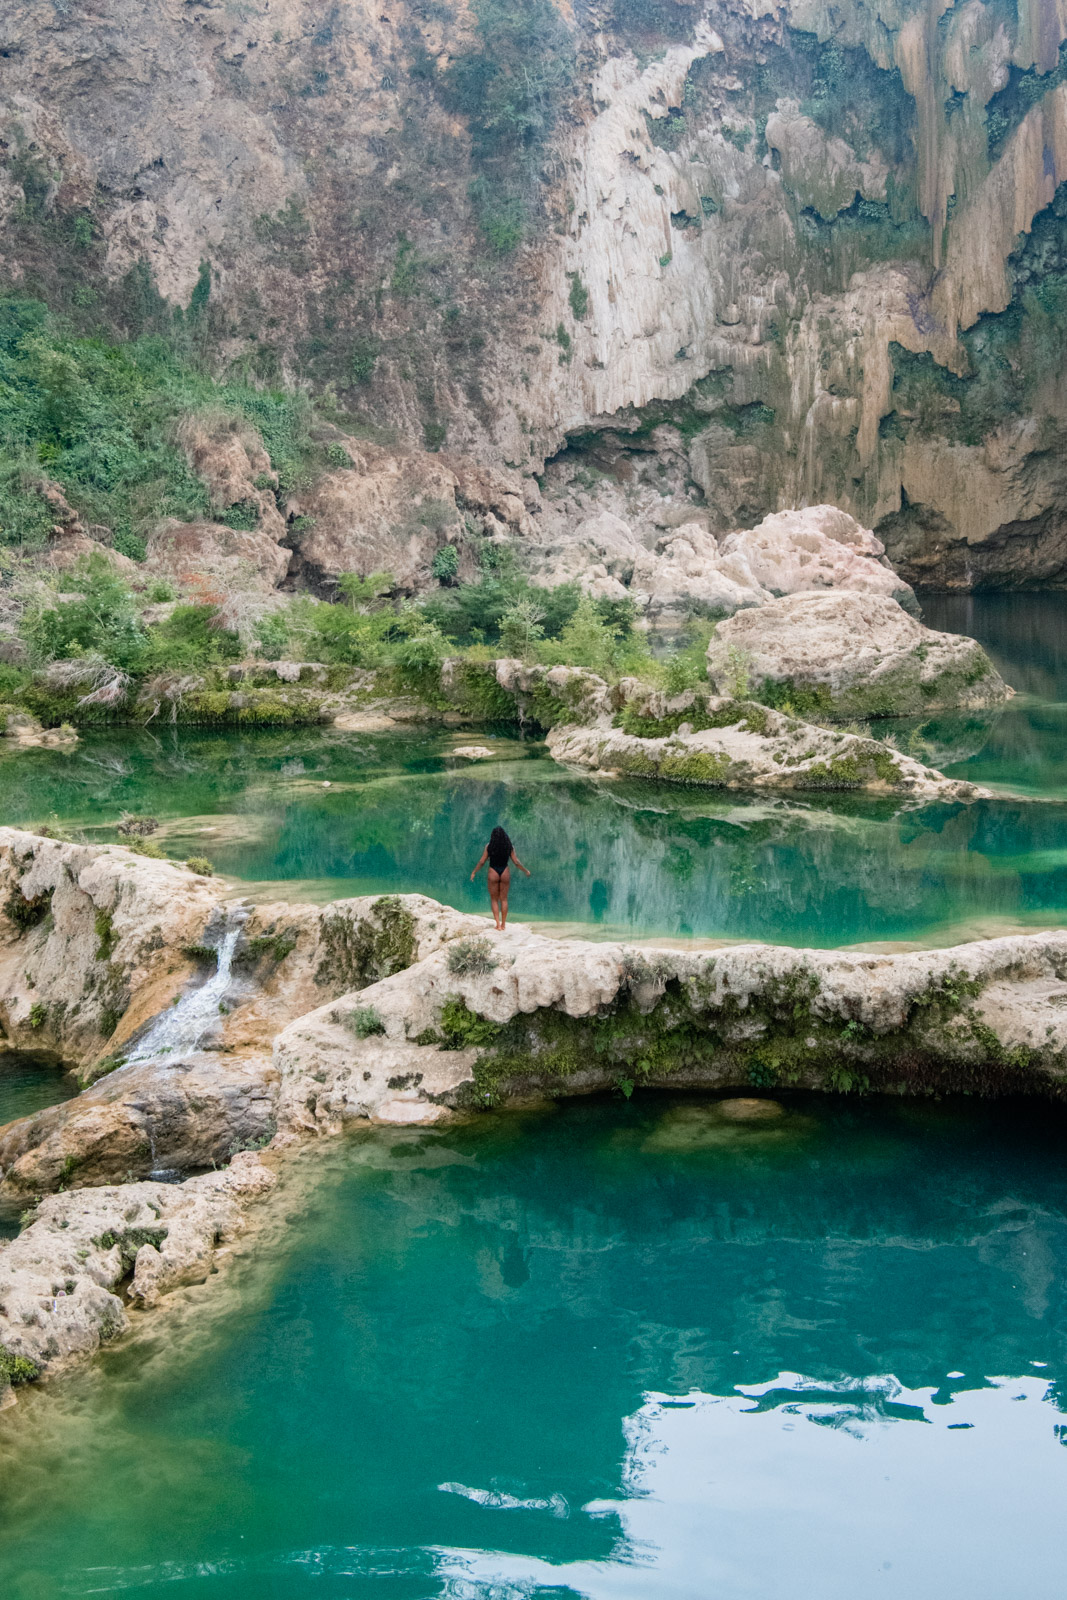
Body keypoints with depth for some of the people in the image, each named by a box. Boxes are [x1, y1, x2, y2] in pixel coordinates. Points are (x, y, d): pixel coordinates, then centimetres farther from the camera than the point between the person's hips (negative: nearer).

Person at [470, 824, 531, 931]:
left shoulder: (489, 846, -7)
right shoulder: (509, 846, -2)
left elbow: (482, 861, -5)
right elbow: (516, 862, -1)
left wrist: (474, 872, 8)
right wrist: (526, 870, 14)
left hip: (493, 873, -2)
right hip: (505, 872, 2)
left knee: (494, 900, 9)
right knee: (504, 899, 14)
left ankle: (498, 924, -1)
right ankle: (503, 924, 17)